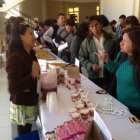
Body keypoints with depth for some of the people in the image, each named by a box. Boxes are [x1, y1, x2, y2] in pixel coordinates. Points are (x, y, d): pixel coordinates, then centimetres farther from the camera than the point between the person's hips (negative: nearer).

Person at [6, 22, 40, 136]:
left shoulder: (30, 54, 5)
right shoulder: (15, 58, -23)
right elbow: (13, 88, -28)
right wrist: (32, 75, -32)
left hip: (30, 102, 8)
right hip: (22, 106, -8)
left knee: (28, 133, 22)